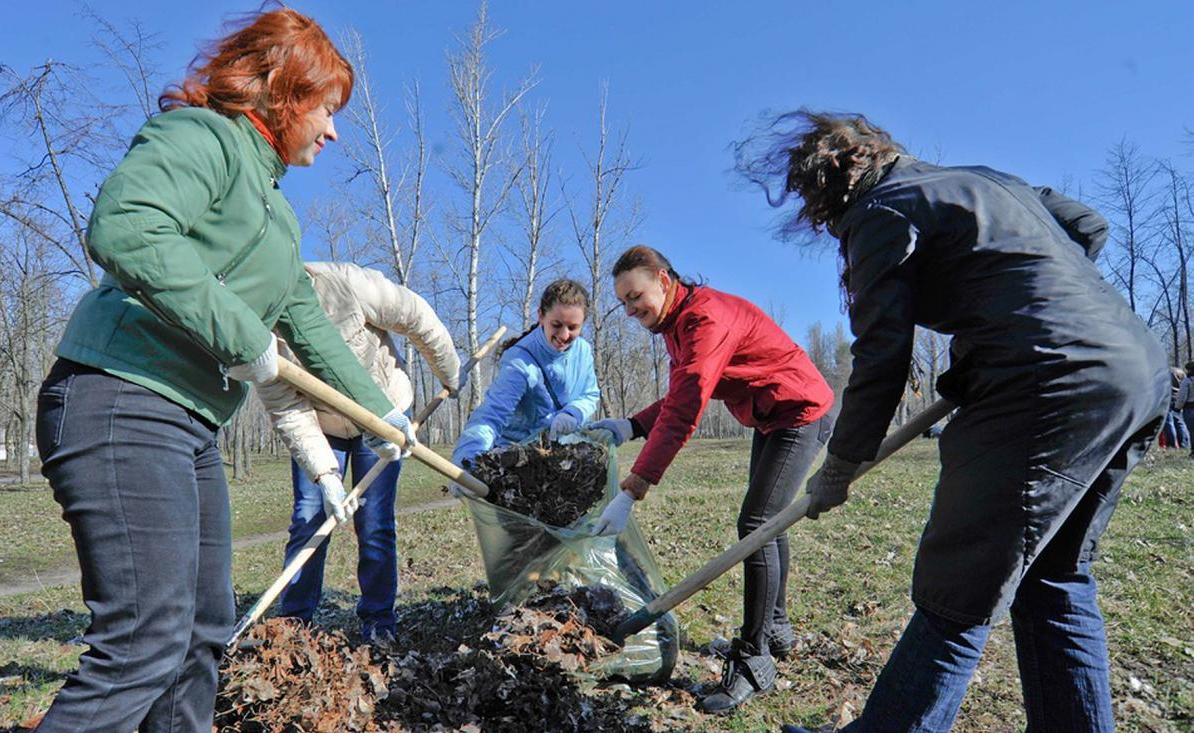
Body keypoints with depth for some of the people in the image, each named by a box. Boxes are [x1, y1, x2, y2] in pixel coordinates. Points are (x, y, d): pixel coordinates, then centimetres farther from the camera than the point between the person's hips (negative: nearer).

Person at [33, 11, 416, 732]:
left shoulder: (272, 203, 22)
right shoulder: (200, 134, -6)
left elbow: (309, 324, 25)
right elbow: (123, 227, -27)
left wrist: (380, 409, 27)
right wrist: (243, 335, -22)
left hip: (191, 428, 10)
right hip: (122, 406, -10)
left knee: (205, 631, 15)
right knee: (146, 643, -11)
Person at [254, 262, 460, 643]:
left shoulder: (347, 284, -32)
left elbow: (418, 319, -18)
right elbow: (291, 415, -22)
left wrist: (451, 376, -7)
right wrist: (326, 478, -32)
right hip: (320, 426, 2)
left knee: (375, 523, -2)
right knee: (308, 520, -1)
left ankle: (378, 620, 11)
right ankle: (292, 620, 13)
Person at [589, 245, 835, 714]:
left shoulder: (706, 318, -30)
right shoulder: (675, 323, 3)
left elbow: (684, 414, -39)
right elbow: (680, 399, 4)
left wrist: (632, 490, -42)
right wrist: (630, 426, -12)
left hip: (802, 413, -10)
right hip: (769, 420, 11)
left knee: (756, 523, -16)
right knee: (763, 521, 17)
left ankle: (754, 662, -7)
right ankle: (776, 628, 34)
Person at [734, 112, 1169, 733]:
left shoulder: (883, 211, -2)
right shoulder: (987, 179, 23)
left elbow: (881, 359, -8)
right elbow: (1088, 227, 26)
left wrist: (838, 470, 0)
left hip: (1049, 389, -9)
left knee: (957, 599, -5)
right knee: (1055, 583, 17)